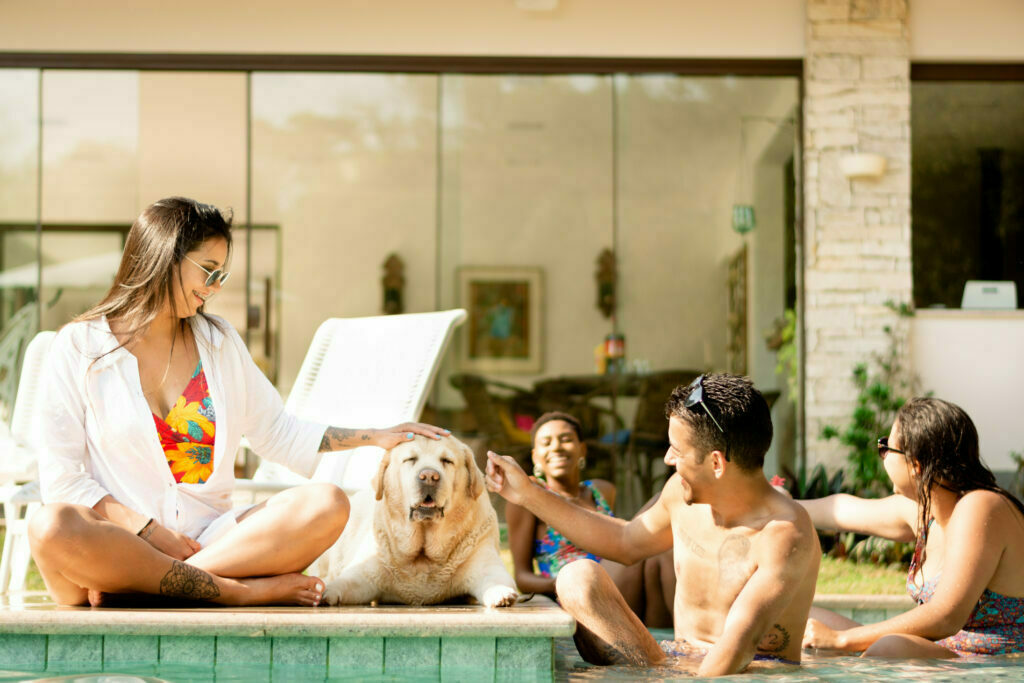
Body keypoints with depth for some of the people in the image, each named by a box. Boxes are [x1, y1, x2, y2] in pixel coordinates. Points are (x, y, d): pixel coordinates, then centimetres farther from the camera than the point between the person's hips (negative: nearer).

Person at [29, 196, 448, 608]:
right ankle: (238, 591, -32)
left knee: (327, 505, -20)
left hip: (209, 537, 5)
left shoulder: (219, 341, 17)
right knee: (52, 527, -38)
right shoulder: (79, 346, 1)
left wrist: (375, 438, 19)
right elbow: (63, 480, -4)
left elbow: (278, 434, 26)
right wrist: (150, 530, -15)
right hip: (120, 540, -4)